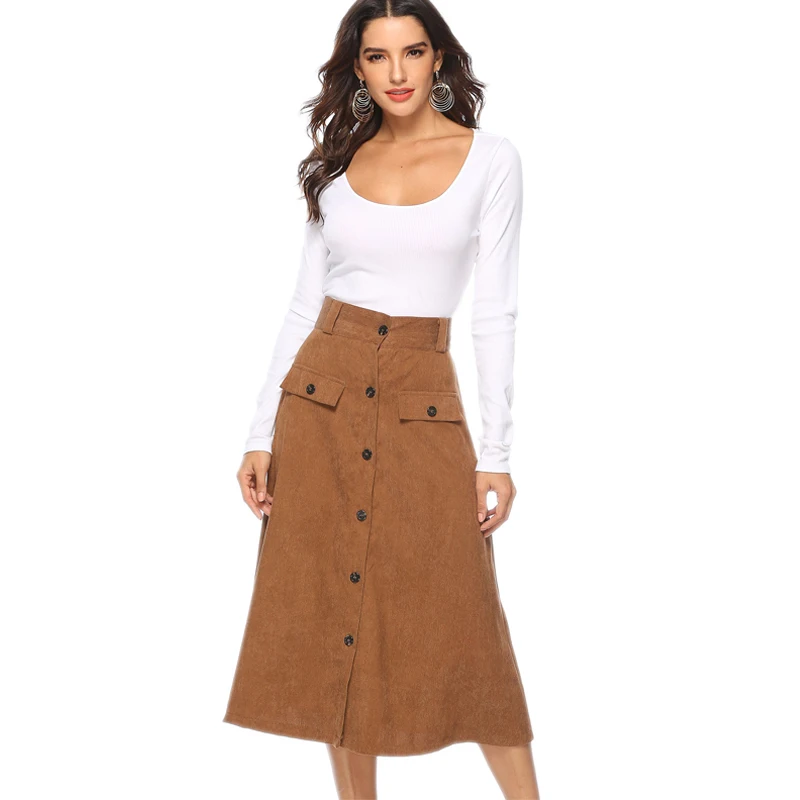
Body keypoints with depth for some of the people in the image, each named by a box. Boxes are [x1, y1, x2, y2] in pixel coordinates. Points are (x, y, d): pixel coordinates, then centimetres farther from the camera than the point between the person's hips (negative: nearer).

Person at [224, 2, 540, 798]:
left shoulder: (490, 159, 0)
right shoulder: (337, 163, 8)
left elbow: (494, 312, -3)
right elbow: (304, 304, 8)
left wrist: (497, 452, -7)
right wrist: (262, 433, 2)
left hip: (424, 404, -3)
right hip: (320, 402, 3)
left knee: (460, 620, -2)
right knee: (328, 614, 6)